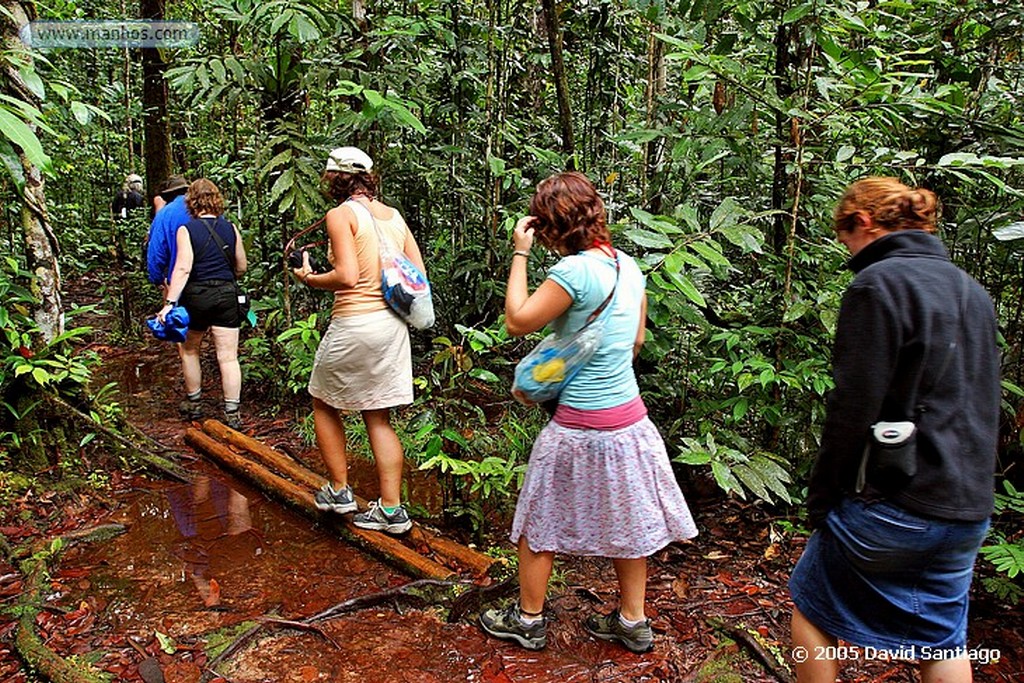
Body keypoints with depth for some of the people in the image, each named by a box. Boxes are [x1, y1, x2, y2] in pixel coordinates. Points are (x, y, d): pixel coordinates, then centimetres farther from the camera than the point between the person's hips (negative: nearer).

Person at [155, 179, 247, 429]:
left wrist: (170, 302, -19)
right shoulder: (230, 228, 4)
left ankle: (194, 404, 30)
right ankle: (232, 414, -1)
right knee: (228, 356, 0)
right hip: (227, 295, 2)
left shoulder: (186, 230, -6)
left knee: (190, 350, 19)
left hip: (196, 296, -2)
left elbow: (183, 268, -16)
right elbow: (241, 266, 11)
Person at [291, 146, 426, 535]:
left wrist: (309, 278, -3)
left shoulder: (341, 215, -9)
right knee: (378, 418, 13)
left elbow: (347, 276, -20)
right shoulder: (394, 215, 9)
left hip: (355, 324, -6)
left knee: (324, 404, 18)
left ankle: (339, 490, 25)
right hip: (393, 323, 6)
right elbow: (418, 273, 8)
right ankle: (392, 510, 14)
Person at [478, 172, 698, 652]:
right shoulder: (627, 266, 3)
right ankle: (632, 622, 34)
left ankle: (528, 620, 30)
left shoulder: (574, 271, -22)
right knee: (624, 522, 20)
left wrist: (520, 254, -8)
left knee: (539, 522, 13)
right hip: (629, 417, 7)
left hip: (581, 428, -7)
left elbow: (517, 323, -13)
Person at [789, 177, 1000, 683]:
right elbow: (982, 403, 16)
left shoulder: (878, 284, -14)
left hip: (895, 503, -8)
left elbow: (854, 408, -18)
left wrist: (822, 497, -8)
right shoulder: (972, 290, 11)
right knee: (943, 640, 20)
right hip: (968, 510, 8)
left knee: (813, 608, 13)